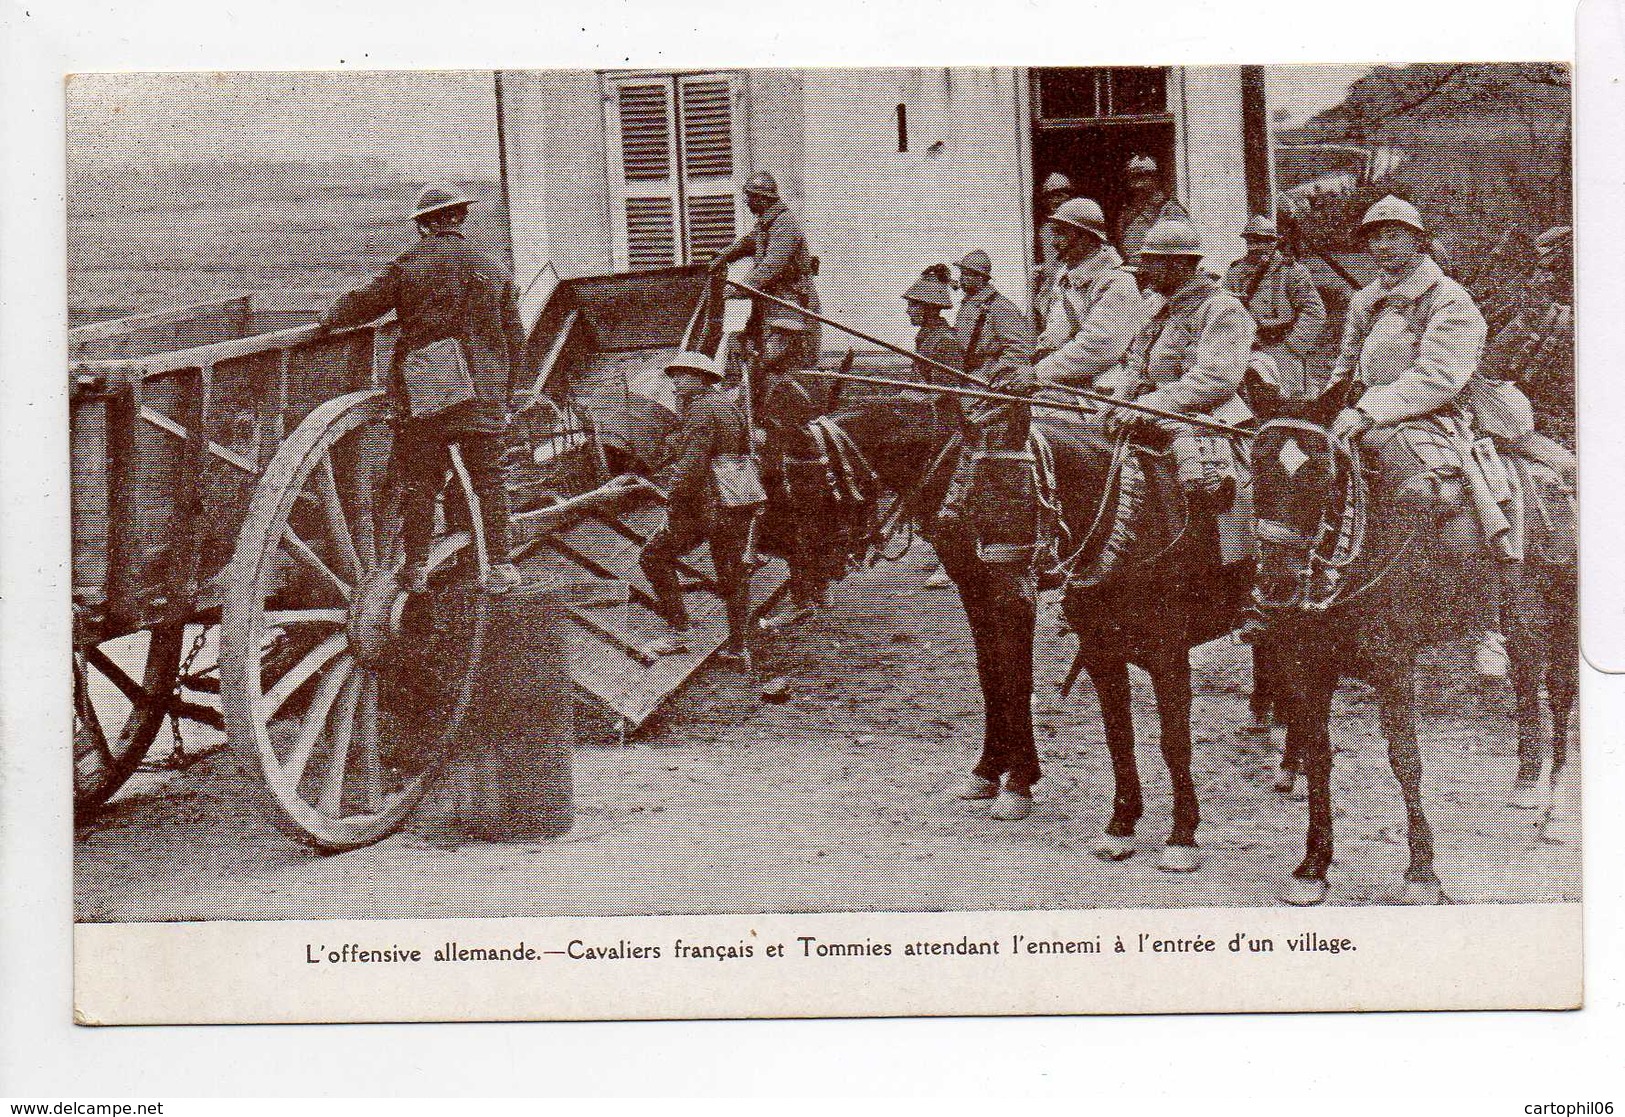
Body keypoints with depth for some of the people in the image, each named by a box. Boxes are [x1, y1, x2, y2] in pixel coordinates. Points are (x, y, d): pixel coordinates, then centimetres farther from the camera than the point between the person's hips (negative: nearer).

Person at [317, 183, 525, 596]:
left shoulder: (411, 263, -3)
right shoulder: (494, 269, 6)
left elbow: (364, 302, 6)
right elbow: (514, 337, 9)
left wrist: (328, 319, 26)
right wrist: (504, 390, 18)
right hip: (484, 396, 2)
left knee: (420, 481, 6)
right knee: (489, 480, 5)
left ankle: (416, 569, 9)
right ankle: (501, 566, 3)